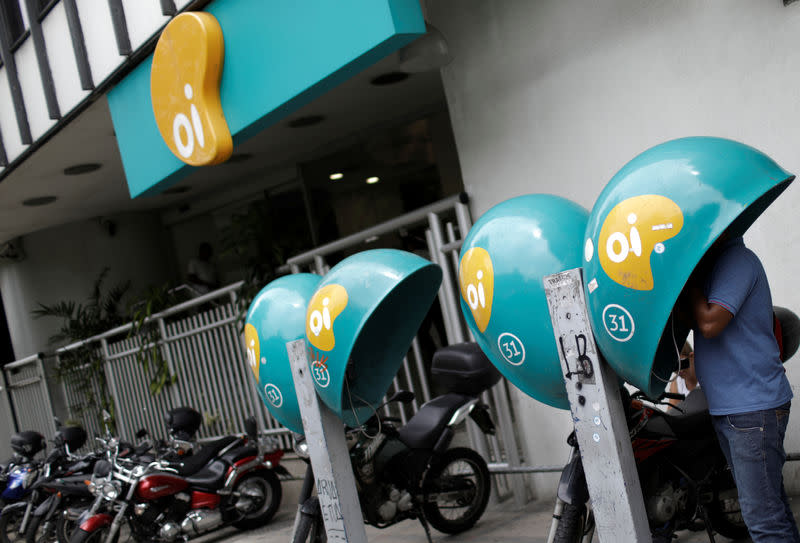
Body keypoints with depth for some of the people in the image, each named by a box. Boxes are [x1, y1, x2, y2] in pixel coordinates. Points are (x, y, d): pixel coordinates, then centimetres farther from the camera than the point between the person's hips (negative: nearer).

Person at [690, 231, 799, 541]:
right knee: (768, 505, 17)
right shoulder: (717, 262, 15)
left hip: (754, 407, -10)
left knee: (763, 518, -9)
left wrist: (691, 277, -14)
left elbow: (710, 323, -23)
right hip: (727, 408, 10)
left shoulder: (737, 259, -14)